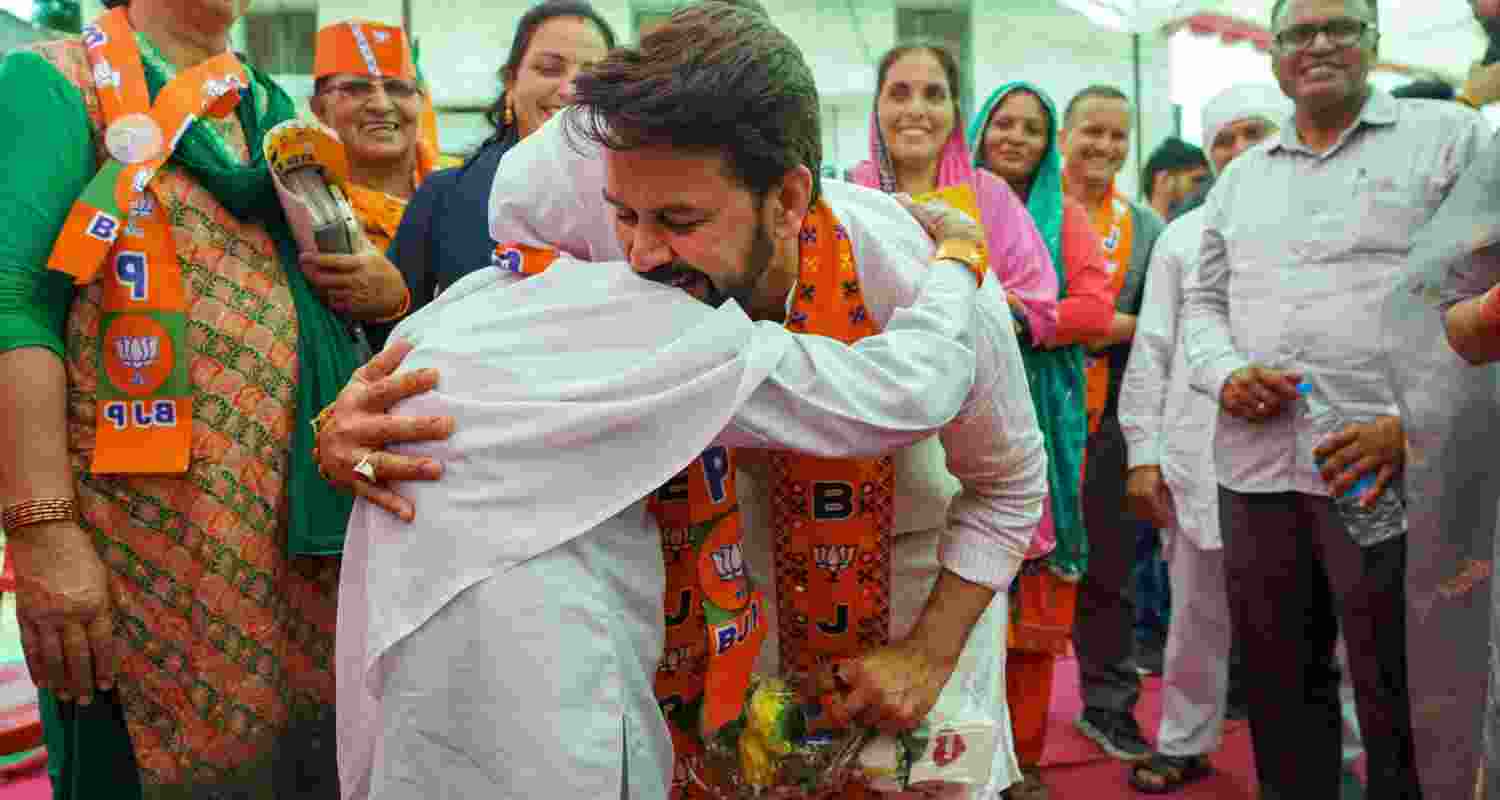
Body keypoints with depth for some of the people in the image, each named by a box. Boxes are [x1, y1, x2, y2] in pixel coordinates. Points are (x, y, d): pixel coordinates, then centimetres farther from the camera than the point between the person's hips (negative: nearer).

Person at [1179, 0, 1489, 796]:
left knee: (1400, 698, 4)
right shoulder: (1239, 178, 18)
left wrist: (1415, 421, -15)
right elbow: (1202, 301, 20)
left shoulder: (1451, 136, 3)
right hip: (1254, 468, 5)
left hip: (1390, 472, -4)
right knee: (1278, 685, 14)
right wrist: (1226, 374, -2)